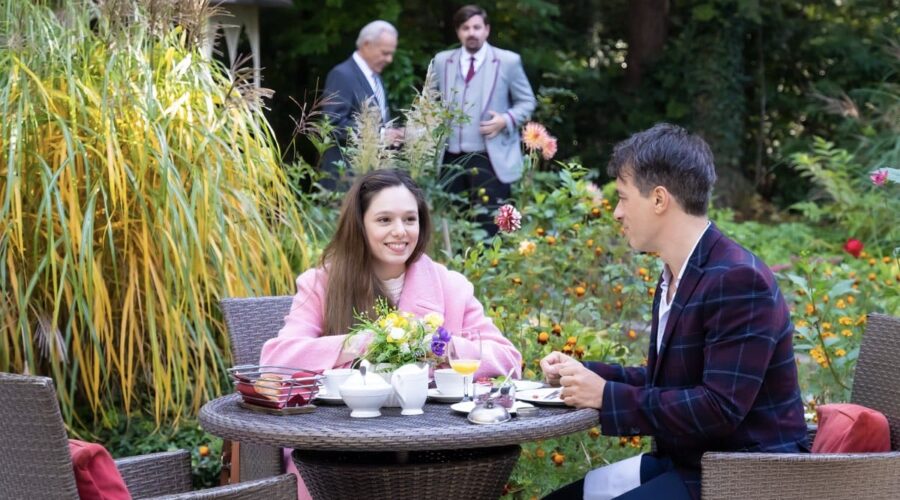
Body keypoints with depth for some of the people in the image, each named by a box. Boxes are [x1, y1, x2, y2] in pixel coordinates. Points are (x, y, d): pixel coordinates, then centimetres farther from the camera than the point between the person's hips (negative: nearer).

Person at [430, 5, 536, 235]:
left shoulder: (508, 61, 1)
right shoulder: (441, 61, 11)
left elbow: (527, 101, 5)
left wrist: (506, 120, -13)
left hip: (490, 159, -3)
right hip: (450, 158, 3)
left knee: (490, 225, -6)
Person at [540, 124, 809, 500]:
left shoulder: (739, 279, -20)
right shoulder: (674, 277, 11)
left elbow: (720, 409, -26)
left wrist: (607, 396, -21)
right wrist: (584, 373, 6)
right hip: (685, 462, 10)